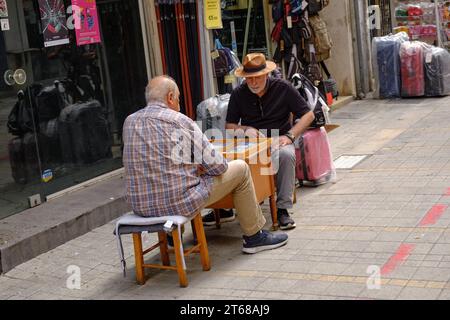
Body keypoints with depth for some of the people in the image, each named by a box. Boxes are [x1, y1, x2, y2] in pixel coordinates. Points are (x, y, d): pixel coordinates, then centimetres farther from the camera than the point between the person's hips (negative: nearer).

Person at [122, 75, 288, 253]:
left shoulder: (129, 122, 7)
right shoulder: (180, 121, -9)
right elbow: (216, 165, -7)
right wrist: (201, 167, 16)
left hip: (140, 206, 7)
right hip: (178, 203, -6)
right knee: (240, 168, 11)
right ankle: (254, 236, 23)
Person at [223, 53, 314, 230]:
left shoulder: (283, 88, 0)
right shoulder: (238, 94, 6)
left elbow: (308, 115, 3)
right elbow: (229, 126, 12)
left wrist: (289, 136, -11)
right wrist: (246, 129, -10)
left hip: (278, 141, -1)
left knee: (286, 155, -38)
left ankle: (282, 209, -28)